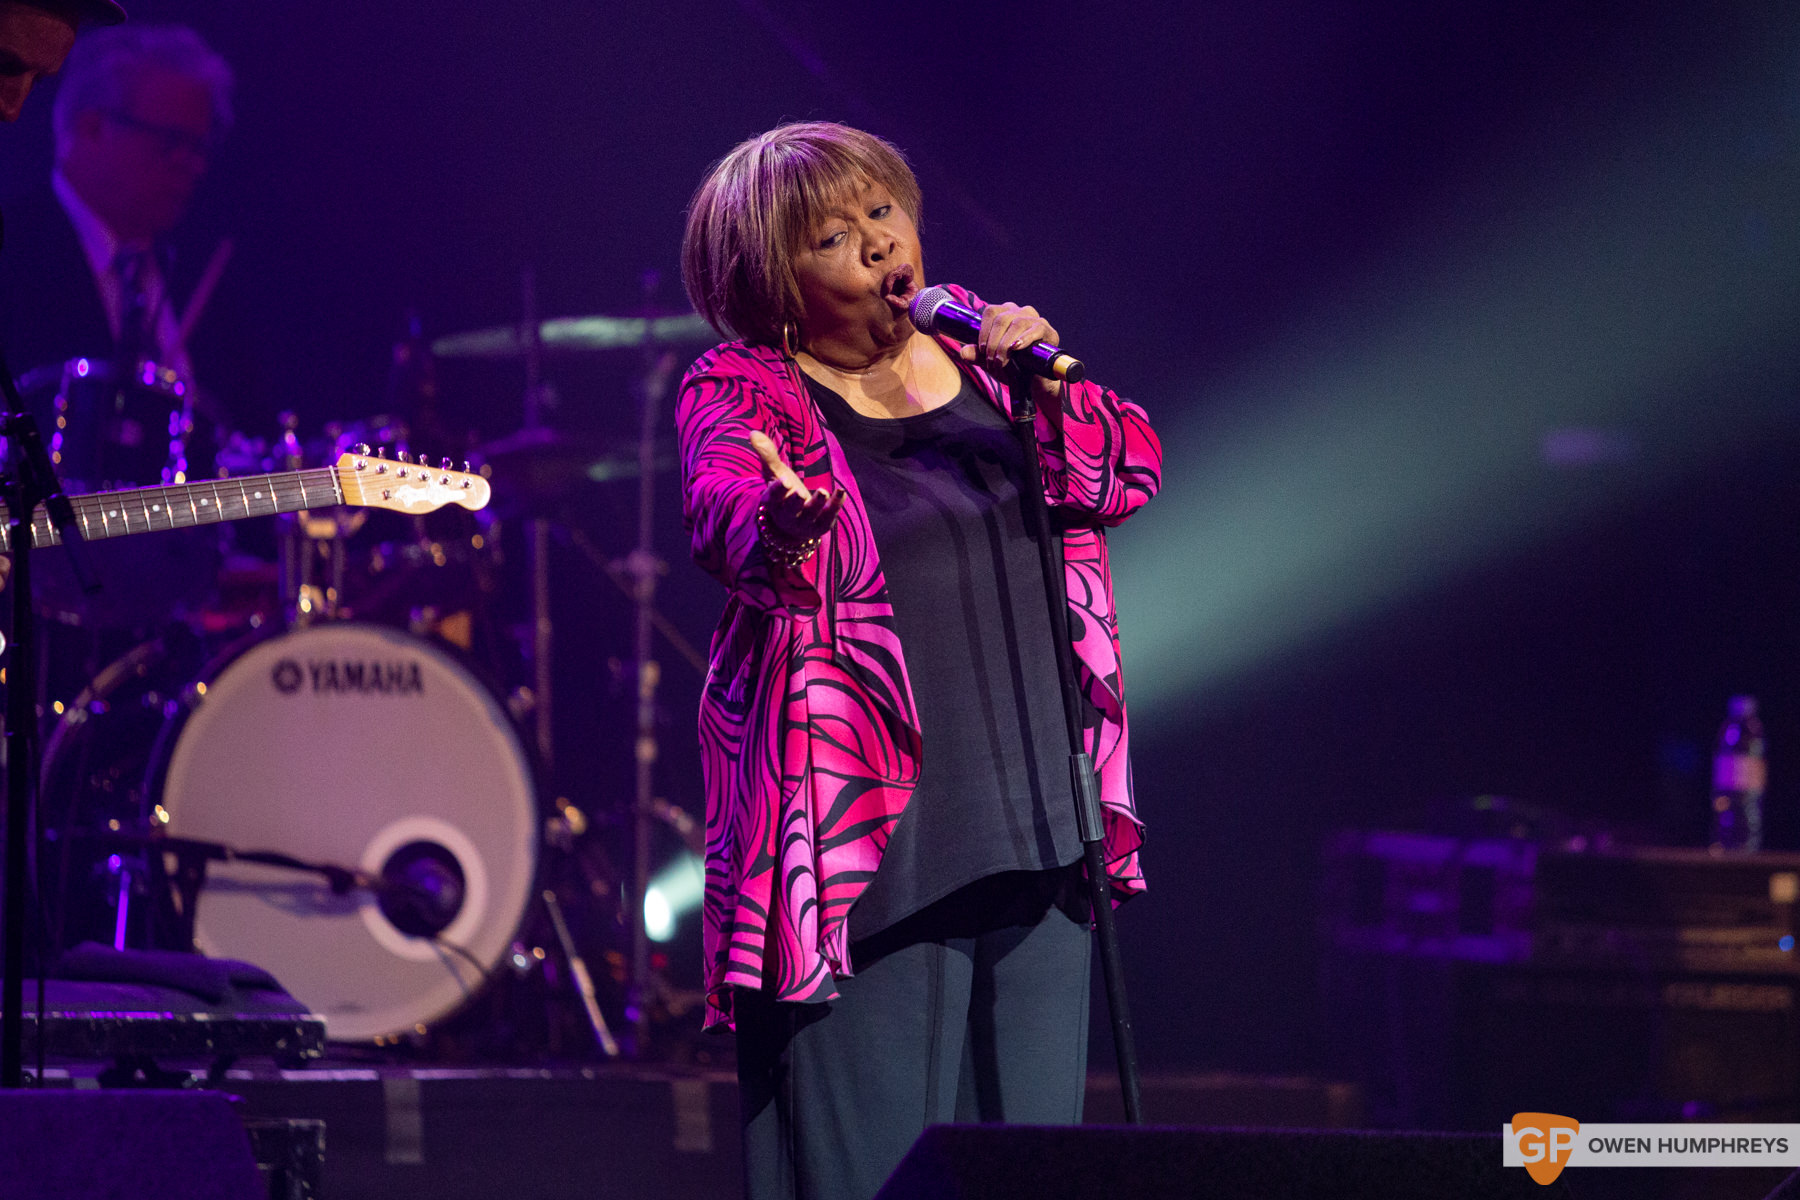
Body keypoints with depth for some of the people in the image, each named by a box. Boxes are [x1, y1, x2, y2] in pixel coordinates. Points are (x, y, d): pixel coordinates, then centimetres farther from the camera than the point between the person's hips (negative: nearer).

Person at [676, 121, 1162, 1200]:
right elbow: (722, 510, -25)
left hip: (1032, 826, 5)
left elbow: (1127, 475, 6)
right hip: (869, 843, -5)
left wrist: (1046, 384, -13)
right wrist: (779, 523, -48)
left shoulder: (974, 350, 12)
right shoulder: (742, 393, -4)